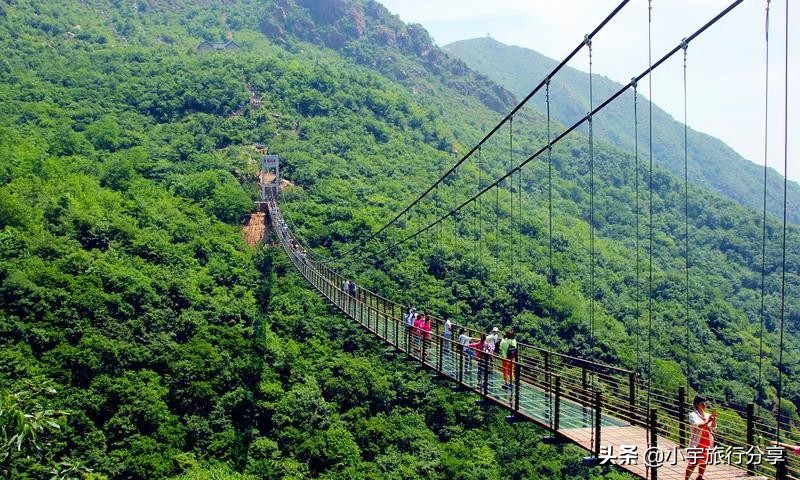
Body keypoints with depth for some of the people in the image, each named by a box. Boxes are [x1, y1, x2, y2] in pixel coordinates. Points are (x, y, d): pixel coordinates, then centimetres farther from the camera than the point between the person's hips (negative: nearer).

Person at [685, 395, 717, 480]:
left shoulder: (707, 415, 9)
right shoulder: (693, 415, -7)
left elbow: (713, 427, 0)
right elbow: (698, 426, -22)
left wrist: (714, 418, -18)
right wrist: (708, 421, -33)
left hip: (707, 443, 6)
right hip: (697, 443, -6)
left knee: (704, 462, 14)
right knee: (693, 462, -6)